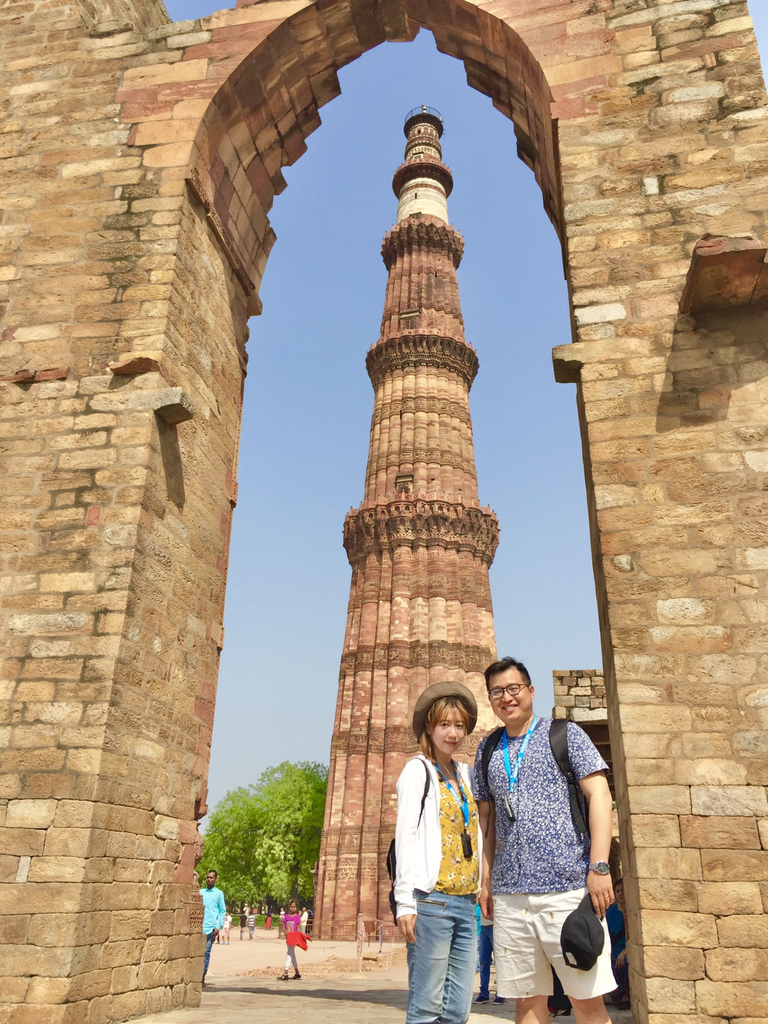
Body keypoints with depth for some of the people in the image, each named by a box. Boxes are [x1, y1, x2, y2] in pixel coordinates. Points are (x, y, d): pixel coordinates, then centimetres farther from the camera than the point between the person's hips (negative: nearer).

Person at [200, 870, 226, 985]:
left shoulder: (219, 893, 6)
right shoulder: (200, 892, 13)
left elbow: (223, 912, 5)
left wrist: (218, 926, -6)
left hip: (210, 928, -2)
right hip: (198, 927, 2)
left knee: (206, 952, 1)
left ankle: (202, 977, 8)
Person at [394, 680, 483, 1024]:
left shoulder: (466, 773, 16)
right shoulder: (418, 769, -2)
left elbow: (475, 835, 18)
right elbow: (405, 836, -7)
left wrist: (482, 889, 11)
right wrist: (404, 902, -11)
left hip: (466, 902, 6)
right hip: (431, 900, -6)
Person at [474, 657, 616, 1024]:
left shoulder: (565, 734, 2)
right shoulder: (488, 750, 15)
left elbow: (599, 796, -4)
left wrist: (599, 867, -13)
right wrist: (485, 880, 11)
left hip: (567, 887, -4)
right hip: (509, 896, 4)